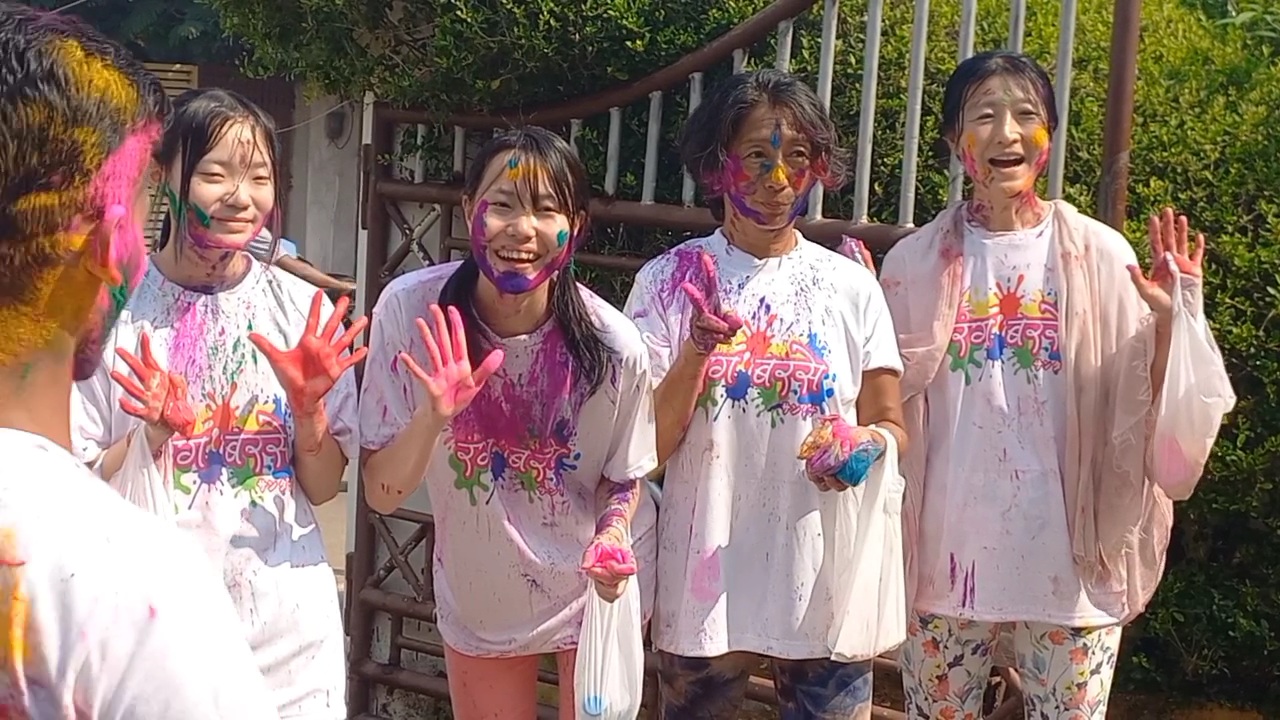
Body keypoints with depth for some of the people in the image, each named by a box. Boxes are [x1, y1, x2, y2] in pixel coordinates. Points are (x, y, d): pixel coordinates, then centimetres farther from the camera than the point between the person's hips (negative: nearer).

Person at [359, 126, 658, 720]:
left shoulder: (613, 348, -25)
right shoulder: (411, 309, -25)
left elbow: (625, 479, -6)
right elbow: (383, 495, -21)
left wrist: (613, 534, -26)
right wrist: (433, 416, -38)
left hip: (595, 587, -1)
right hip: (476, 593, 1)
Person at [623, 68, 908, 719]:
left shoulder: (851, 286, 2)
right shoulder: (670, 280, -2)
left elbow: (891, 425, 9)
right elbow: (645, 448, -5)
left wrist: (866, 444, -14)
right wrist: (694, 355, -20)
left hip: (823, 585, 1)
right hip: (704, 584, -1)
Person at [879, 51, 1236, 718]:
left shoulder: (1100, 255, -1)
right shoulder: (916, 262, 1)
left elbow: (1144, 417, -1)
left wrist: (1170, 322, -15)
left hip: (1069, 560, -1)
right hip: (949, 557, 1)